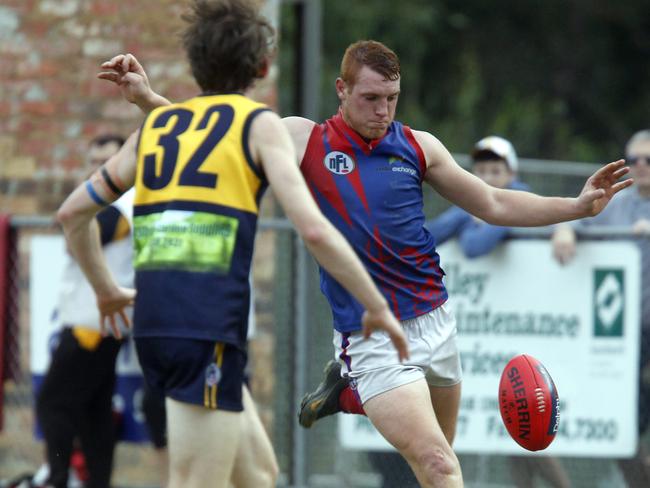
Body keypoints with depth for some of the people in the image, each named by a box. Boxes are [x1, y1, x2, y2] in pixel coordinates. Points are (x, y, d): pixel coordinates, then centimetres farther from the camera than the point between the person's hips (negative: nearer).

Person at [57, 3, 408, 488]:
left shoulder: (155, 124, 17)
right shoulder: (259, 125, 1)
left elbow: (73, 212, 23)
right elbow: (314, 229, -9)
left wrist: (106, 290, 36)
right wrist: (377, 307, -1)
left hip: (153, 320, 7)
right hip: (208, 330, -7)